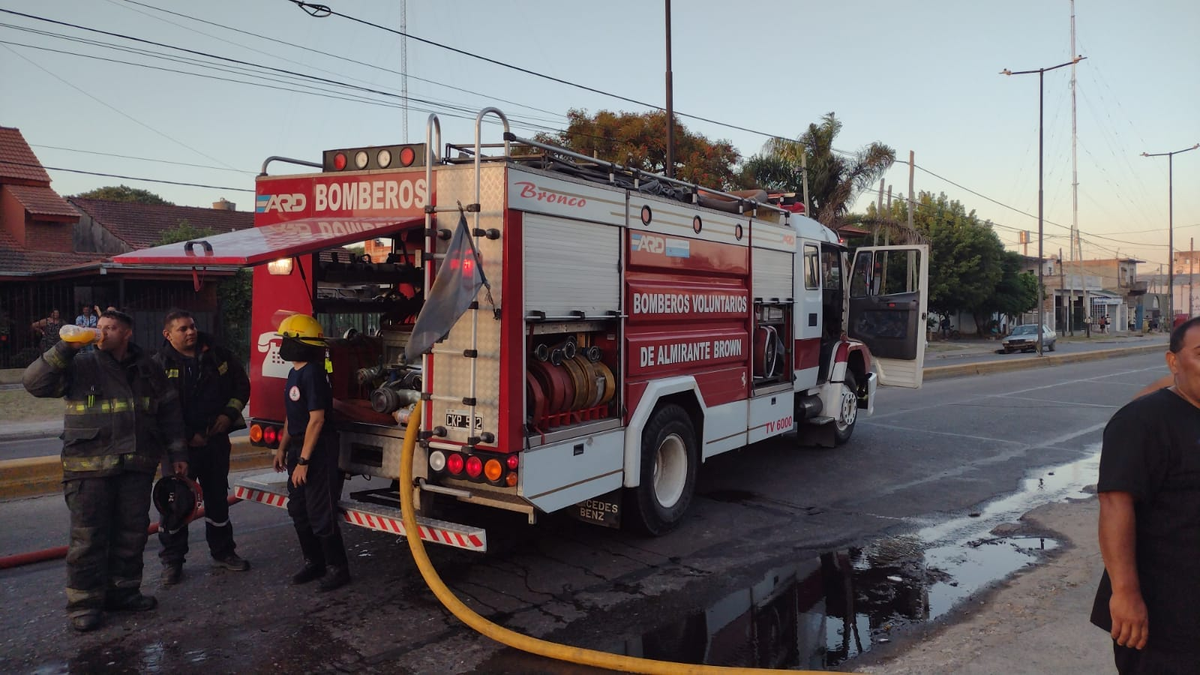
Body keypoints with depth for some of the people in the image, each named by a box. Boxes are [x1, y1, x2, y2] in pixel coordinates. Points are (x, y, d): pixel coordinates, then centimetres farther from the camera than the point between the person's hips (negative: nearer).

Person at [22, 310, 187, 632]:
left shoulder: (148, 369, 9)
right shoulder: (80, 366, 1)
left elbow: (170, 412, 13)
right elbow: (34, 382, -10)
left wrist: (177, 453, 11)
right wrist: (64, 349, -19)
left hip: (136, 465, 3)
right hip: (89, 467, -3)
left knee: (132, 533, 10)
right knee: (88, 537, 0)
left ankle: (122, 591, 24)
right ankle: (84, 603, 10)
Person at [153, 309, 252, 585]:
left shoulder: (218, 355, 3)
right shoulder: (160, 365, -8)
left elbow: (241, 384, 11)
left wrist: (229, 413, -4)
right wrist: (187, 436, -15)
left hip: (216, 440, 4)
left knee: (218, 497, 15)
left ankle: (223, 551, 29)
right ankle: (172, 560, 15)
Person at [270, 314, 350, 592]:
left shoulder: (312, 373, -19)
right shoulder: (296, 372, 12)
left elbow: (316, 419, -22)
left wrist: (304, 461, -22)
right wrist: (282, 448, 18)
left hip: (317, 452, -10)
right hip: (299, 448, 10)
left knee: (320, 514, -4)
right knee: (299, 511, 15)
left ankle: (337, 569, 8)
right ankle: (314, 563, 28)